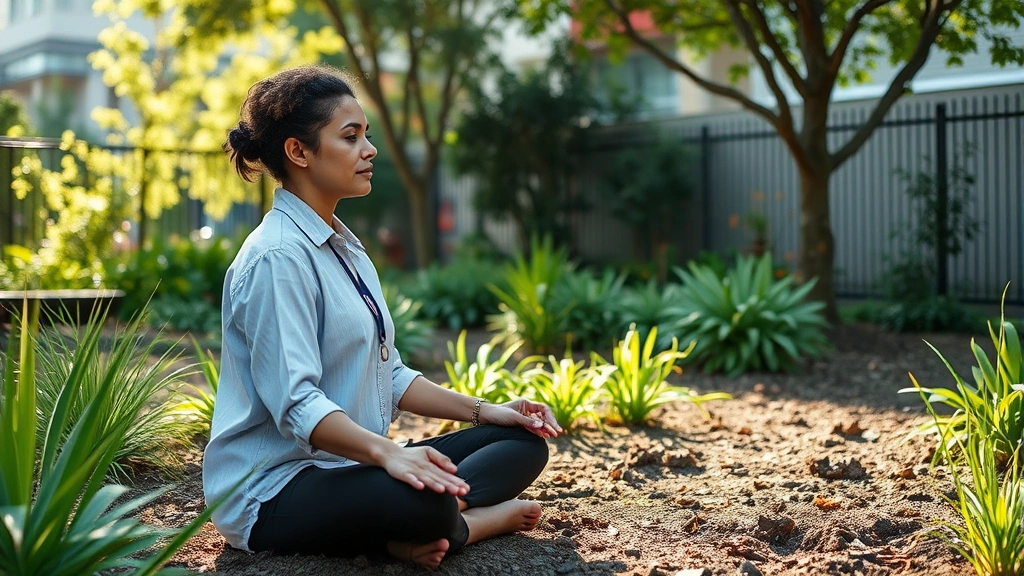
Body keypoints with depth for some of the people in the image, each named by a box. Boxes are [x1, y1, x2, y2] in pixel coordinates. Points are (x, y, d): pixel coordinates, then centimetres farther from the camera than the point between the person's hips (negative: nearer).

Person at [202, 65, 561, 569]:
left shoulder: (345, 249, 15)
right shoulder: (278, 257, -16)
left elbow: (387, 375, 16)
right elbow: (294, 401, -27)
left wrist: (481, 410, 6)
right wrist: (386, 452, -41)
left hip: (349, 465, 10)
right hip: (276, 488, -10)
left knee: (523, 441, 0)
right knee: (423, 503, -39)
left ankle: (418, 531, -18)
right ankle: (481, 517, -10)